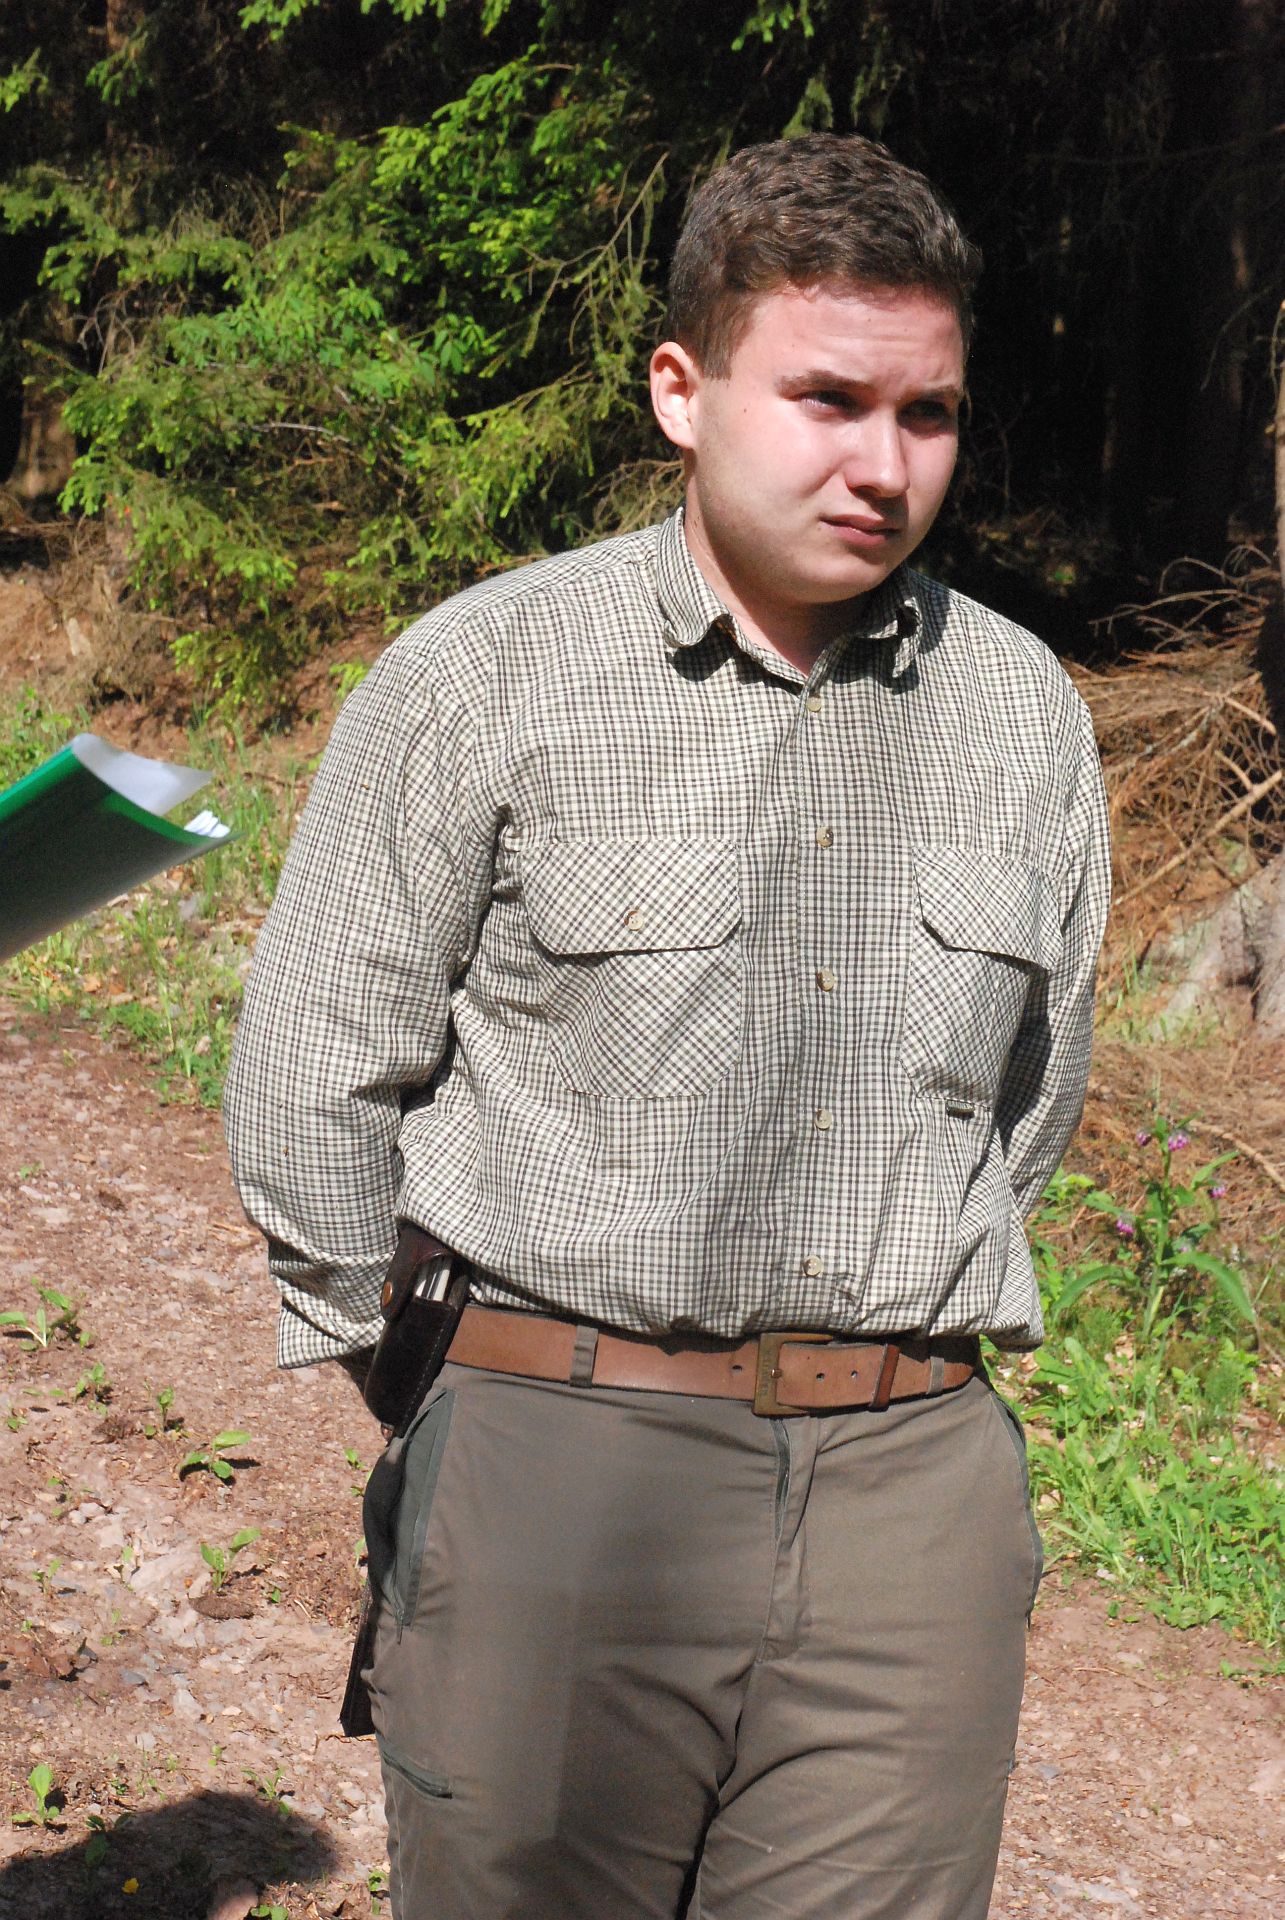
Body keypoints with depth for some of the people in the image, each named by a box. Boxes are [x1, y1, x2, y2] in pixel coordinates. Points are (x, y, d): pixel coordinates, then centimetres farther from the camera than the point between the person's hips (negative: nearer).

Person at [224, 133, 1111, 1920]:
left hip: (918, 1493, 3)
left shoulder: (1025, 706, 7)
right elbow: (316, 1086, 3)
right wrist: (416, 1416, 10)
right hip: (560, 1480, -2)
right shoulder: (481, 677, -4)